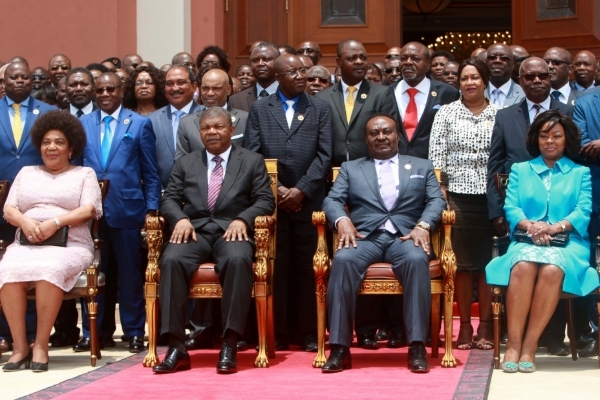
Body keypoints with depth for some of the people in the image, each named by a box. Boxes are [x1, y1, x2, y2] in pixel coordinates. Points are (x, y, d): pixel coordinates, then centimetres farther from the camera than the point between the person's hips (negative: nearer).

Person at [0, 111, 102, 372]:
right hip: (26, 245, 3)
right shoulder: (26, 173, 25)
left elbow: (88, 210, 0)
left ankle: (41, 346, -31)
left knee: (50, 268, -38)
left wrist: (55, 222, -16)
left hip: (69, 246, -2)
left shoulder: (84, 174, 16)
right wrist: (25, 221, -10)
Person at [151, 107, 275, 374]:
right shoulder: (185, 163, 23)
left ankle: (230, 345, -35)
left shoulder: (252, 161, 16)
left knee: (238, 259, -37)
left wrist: (242, 219, -13)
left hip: (232, 231, -2)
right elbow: (169, 199, 14)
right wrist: (180, 218, -8)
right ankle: (176, 347, -31)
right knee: (172, 259, -32)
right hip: (194, 231, 2)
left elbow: (265, 201, 6)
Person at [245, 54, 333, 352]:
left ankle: (308, 333, 7)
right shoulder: (259, 109, 12)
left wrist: (301, 190, -8)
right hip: (271, 201, 0)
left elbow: (324, 155, 2)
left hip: (308, 201, 0)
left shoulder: (320, 109, 10)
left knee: (307, 268, 1)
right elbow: (252, 154, 4)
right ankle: (278, 333, 6)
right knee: (276, 269, 0)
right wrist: (276, 189, -7)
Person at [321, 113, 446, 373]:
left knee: (417, 259, -36)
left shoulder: (422, 166, 23)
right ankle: (339, 347, -32)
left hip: (405, 236, 0)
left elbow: (436, 200, 10)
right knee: (343, 260, -33)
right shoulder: (350, 168, 24)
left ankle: (417, 347, -33)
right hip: (364, 237, 0)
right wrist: (343, 220, -13)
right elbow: (332, 200, 10)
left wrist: (422, 225, -11)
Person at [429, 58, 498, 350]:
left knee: (488, 262, 1)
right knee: (462, 263, 1)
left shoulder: (500, 115, 6)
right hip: (458, 196, 0)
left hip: (490, 198, 0)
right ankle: (464, 326, 8)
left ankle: (485, 327, 8)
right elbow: (436, 156, 2)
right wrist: (441, 195, -5)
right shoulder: (446, 113, 6)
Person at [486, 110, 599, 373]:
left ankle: (530, 346, -33)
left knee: (552, 269, -37)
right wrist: (530, 226, -14)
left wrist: (554, 227, -16)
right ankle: (513, 345, -36)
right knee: (523, 266, -36)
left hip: (568, 243, -1)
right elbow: (510, 207, 8)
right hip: (526, 241, 1)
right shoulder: (520, 170, 23)